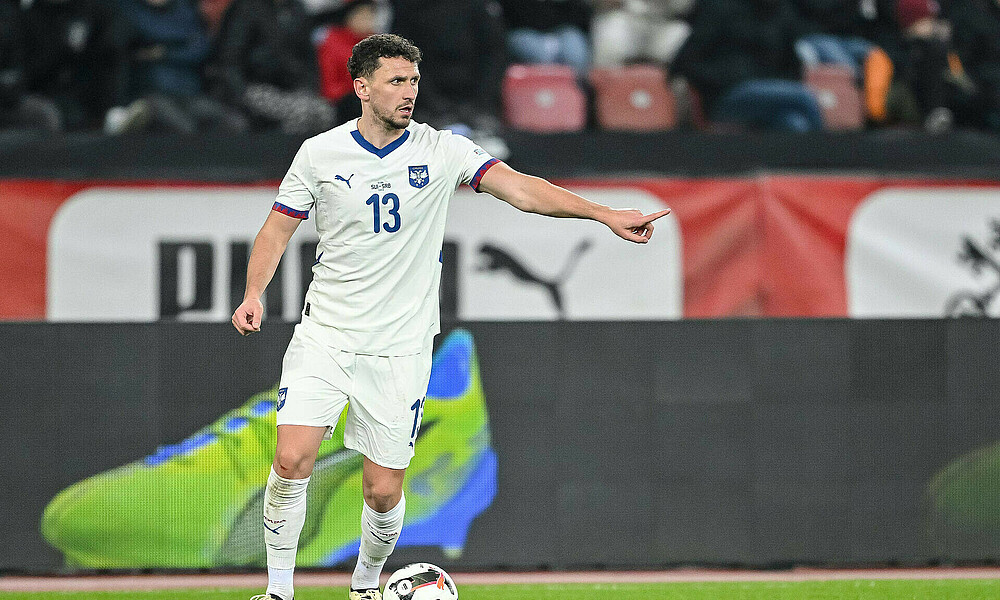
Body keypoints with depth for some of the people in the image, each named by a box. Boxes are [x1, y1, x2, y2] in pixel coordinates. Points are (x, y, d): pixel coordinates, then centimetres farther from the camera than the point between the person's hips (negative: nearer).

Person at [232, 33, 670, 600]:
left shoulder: (442, 152, -2)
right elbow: (278, 229, 8)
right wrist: (255, 293, -9)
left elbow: (519, 187, -10)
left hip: (401, 349, 0)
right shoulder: (320, 154, -1)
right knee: (293, 460, -17)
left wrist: (604, 213, -21)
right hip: (325, 335, 0)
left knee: (384, 491, 0)